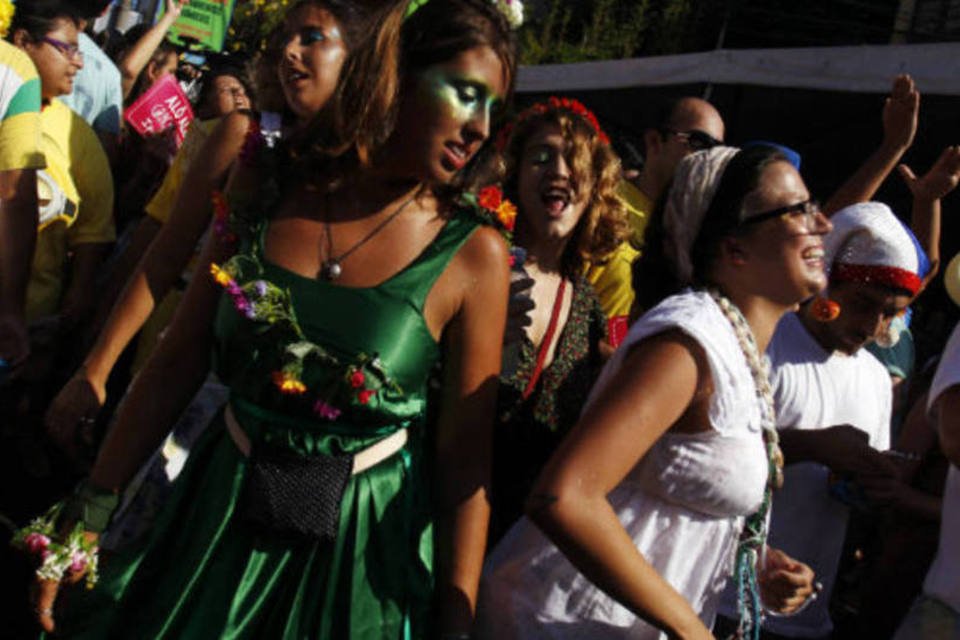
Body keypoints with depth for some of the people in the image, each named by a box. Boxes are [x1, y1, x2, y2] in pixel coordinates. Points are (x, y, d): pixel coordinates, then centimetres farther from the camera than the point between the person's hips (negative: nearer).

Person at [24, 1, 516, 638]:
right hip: (215, 511, 3)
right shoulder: (269, 191, -5)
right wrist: (88, 512, 4)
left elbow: (465, 460, -9)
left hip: (359, 540, -3)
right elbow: (175, 366, 1)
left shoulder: (474, 256, -13)